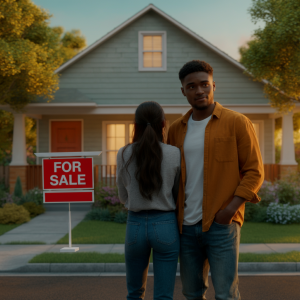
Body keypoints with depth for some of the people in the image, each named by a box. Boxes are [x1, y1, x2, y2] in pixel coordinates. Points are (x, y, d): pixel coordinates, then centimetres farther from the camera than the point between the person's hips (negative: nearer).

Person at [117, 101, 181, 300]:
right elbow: (178, 195, 5)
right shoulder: (174, 154, -7)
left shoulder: (124, 154, -3)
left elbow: (123, 196, 7)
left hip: (136, 224, 2)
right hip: (165, 224, -1)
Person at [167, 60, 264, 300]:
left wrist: (232, 208, -16)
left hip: (221, 224, -4)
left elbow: (254, 171, -5)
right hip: (187, 226, 5)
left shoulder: (237, 123, -3)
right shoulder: (176, 129, 10)